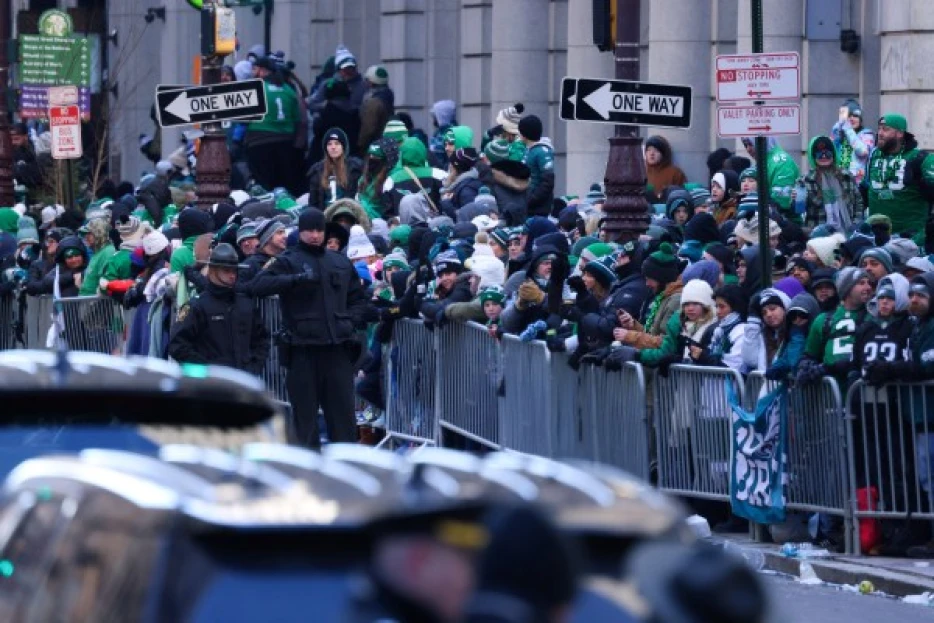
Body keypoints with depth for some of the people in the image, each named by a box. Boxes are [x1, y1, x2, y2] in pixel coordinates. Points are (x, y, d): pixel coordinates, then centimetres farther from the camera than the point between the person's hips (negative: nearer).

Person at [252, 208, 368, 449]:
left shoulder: (341, 263, 16)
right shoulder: (288, 261, 1)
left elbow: (358, 298, 26)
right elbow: (259, 285, -15)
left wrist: (351, 321, 6)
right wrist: (296, 279, -25)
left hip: (337, 346, 3)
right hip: (303, 347, -3)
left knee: (343, 410, 3)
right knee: (305, 412, 1)